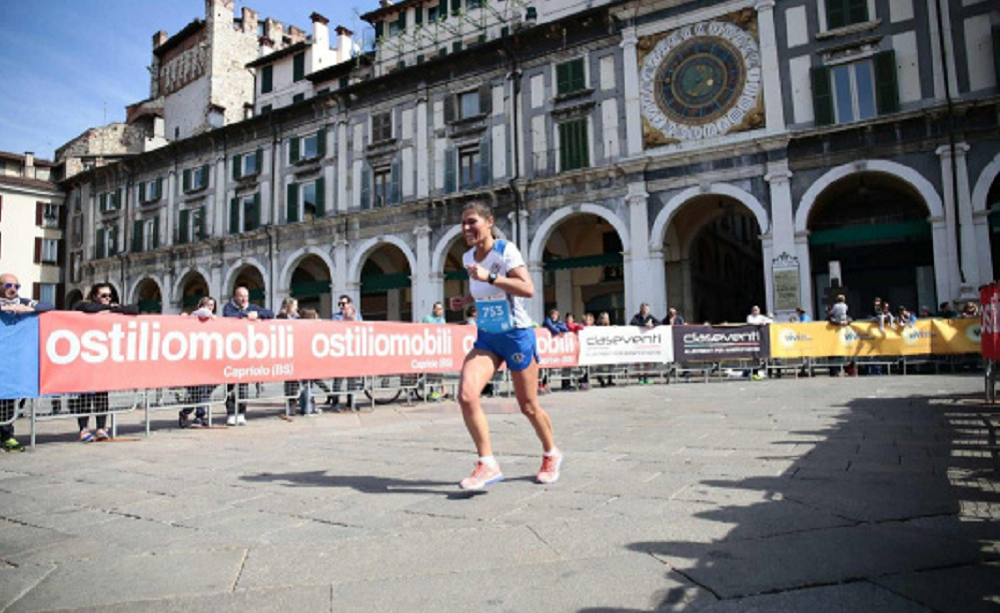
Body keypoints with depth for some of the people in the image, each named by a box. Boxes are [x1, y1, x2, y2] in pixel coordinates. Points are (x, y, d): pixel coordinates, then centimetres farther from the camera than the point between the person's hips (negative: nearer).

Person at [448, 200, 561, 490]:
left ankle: (551, 455, 35)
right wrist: (465, 300, 6)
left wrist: (490, 276, -34)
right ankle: (487, 465, -7)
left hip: (517, 336, -5)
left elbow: (528, 289, -28)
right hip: (486, 338, 5)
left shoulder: (506, 250, -14)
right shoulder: (468, 257, 5)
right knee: (466, 395, -18)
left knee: (528, 406, 7)